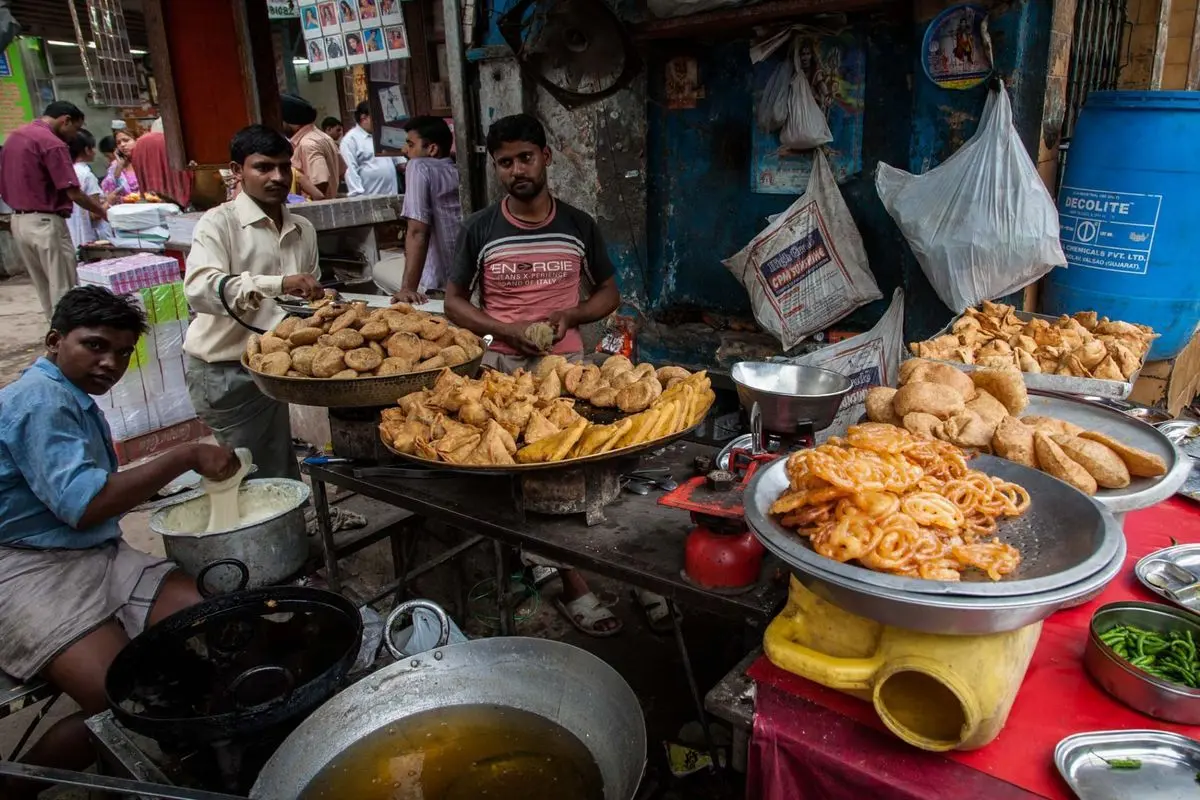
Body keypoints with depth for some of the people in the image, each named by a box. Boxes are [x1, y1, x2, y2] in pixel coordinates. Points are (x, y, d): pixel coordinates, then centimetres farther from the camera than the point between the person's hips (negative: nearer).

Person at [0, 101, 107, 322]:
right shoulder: (52, 143, -15)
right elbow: (73, 193, -17)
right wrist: (104, 214, -5)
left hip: (19, 220, 9)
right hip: (45, 223, -9)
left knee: (44, 288, 13)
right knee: (64, 290, -3)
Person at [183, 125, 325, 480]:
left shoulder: (303, 230, 9)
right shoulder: (219, 223, -12)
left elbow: (311, 300, 20)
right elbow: (199, 288, -30)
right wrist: (278, 284, -41)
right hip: (224, 372, -6)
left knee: (281, 471, 13)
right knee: (260, 478, -2)